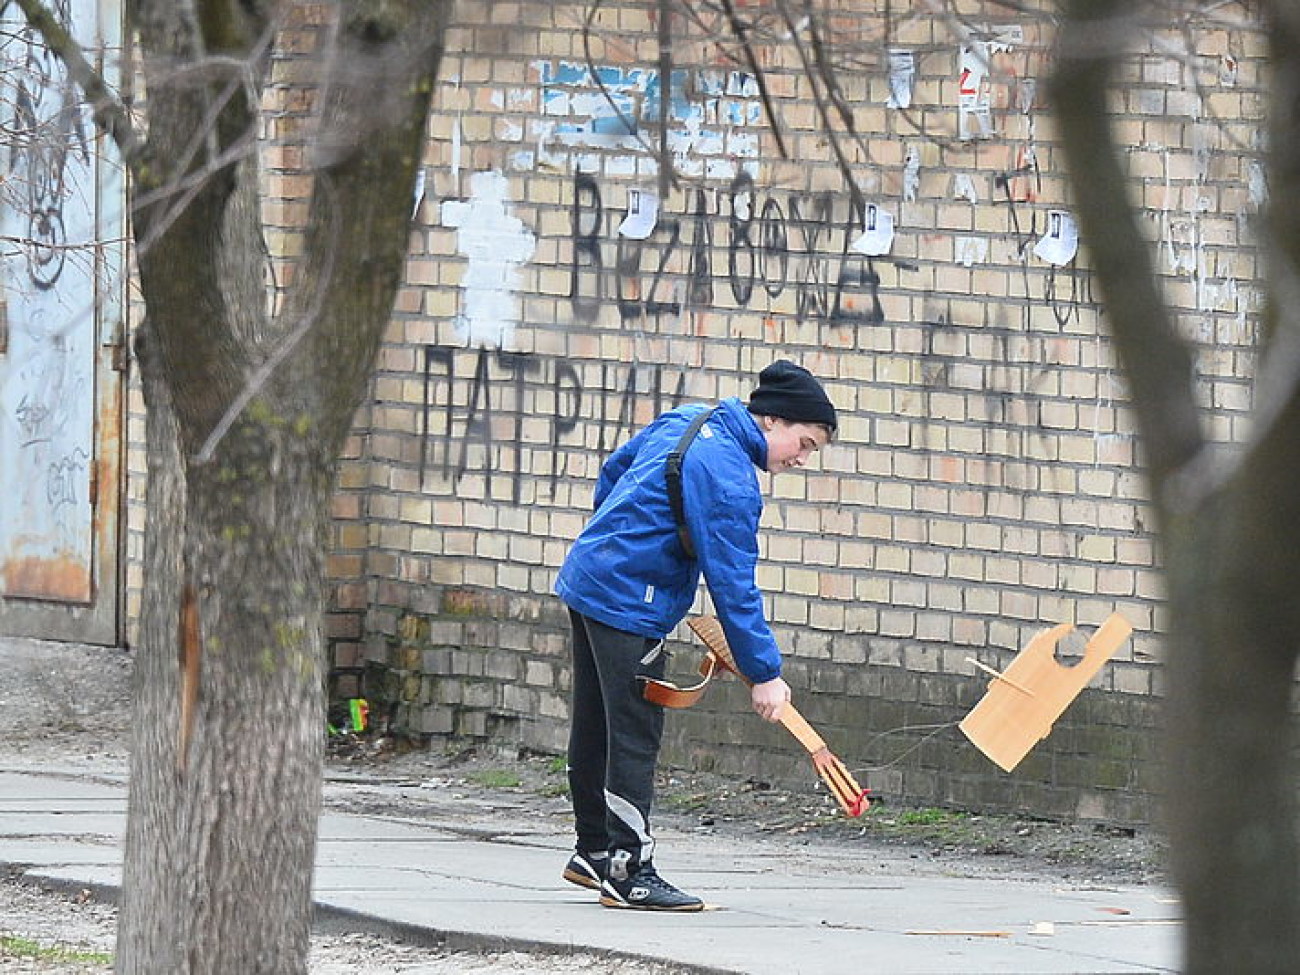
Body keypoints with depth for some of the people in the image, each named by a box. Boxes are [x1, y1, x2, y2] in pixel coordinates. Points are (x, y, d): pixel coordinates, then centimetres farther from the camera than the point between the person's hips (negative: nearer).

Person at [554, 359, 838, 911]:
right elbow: (733, 584, -20)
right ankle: (628, 872, -5)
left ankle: (594, 851, 27)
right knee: (635, 736, -7)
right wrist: (763, 674, -15)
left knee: (595, 730, 17)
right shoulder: (730, 478, -20)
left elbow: (614, 471, 23)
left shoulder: (685, 421, 8)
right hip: (630, 603, -10)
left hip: (585, 579, 10)